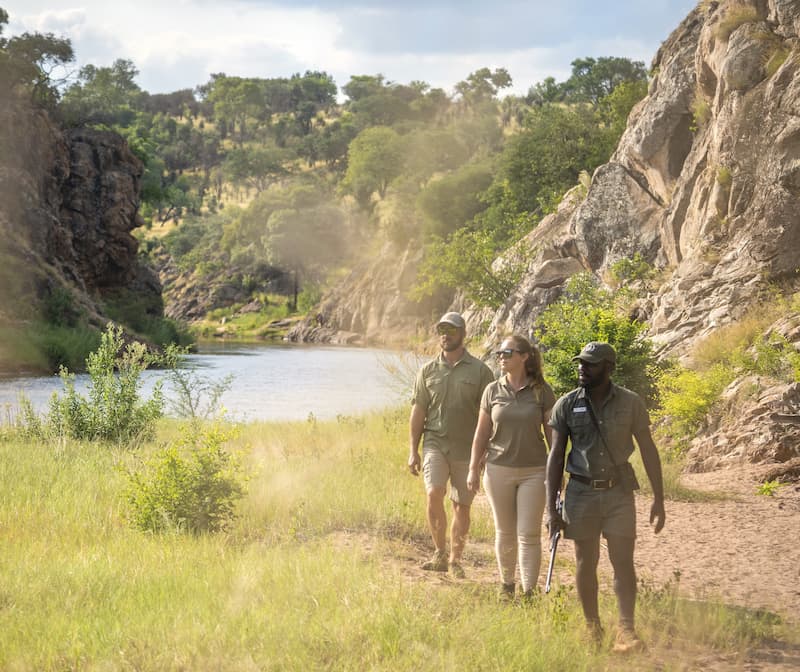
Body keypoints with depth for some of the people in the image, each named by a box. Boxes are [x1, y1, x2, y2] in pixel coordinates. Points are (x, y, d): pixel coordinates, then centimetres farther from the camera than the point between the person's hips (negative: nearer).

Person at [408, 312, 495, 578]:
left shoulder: (480, 371, 1)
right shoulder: (428, 371, 7)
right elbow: (418, 412, 9)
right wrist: (413, 451, 5)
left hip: (467, 448, -1)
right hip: (435, 443, 1)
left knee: (462, 506, 4)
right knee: (434, 494, -19)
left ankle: (455, 561, 18)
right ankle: (440, 553, -5)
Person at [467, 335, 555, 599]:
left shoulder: (541, 391, -3)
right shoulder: (493, 391, 3)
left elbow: (552, 433, 1)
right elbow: (482, 434, 8)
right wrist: (473, 469, 6)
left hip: (534, 471, -2)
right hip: (499, 469, 2)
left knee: (529, 534, -4)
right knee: (505, 532, 11)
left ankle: (529, 592, -1)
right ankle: (506, 584, 26)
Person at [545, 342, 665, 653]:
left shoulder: (630, 403, -4)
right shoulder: (566, 405, -3)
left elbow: (648, 451, 1)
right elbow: (556, 456, 0)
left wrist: (659, 499, -2)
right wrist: (551, 508, -3)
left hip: (618, 492, -1)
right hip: (581, 492, 1)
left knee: (623, 561, -6)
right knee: (586, 561, 8)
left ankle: (626, 631, -5)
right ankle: (592, 628, 20)